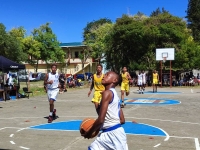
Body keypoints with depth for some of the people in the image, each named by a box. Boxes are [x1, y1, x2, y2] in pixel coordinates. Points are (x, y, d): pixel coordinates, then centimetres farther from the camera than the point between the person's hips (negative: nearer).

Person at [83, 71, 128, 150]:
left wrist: (89, 133, -5)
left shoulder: (107, 93, -15)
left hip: (114, 134, -10)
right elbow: (122, 120, 15)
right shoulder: (114, 95, 13)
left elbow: (101, 119, -21)